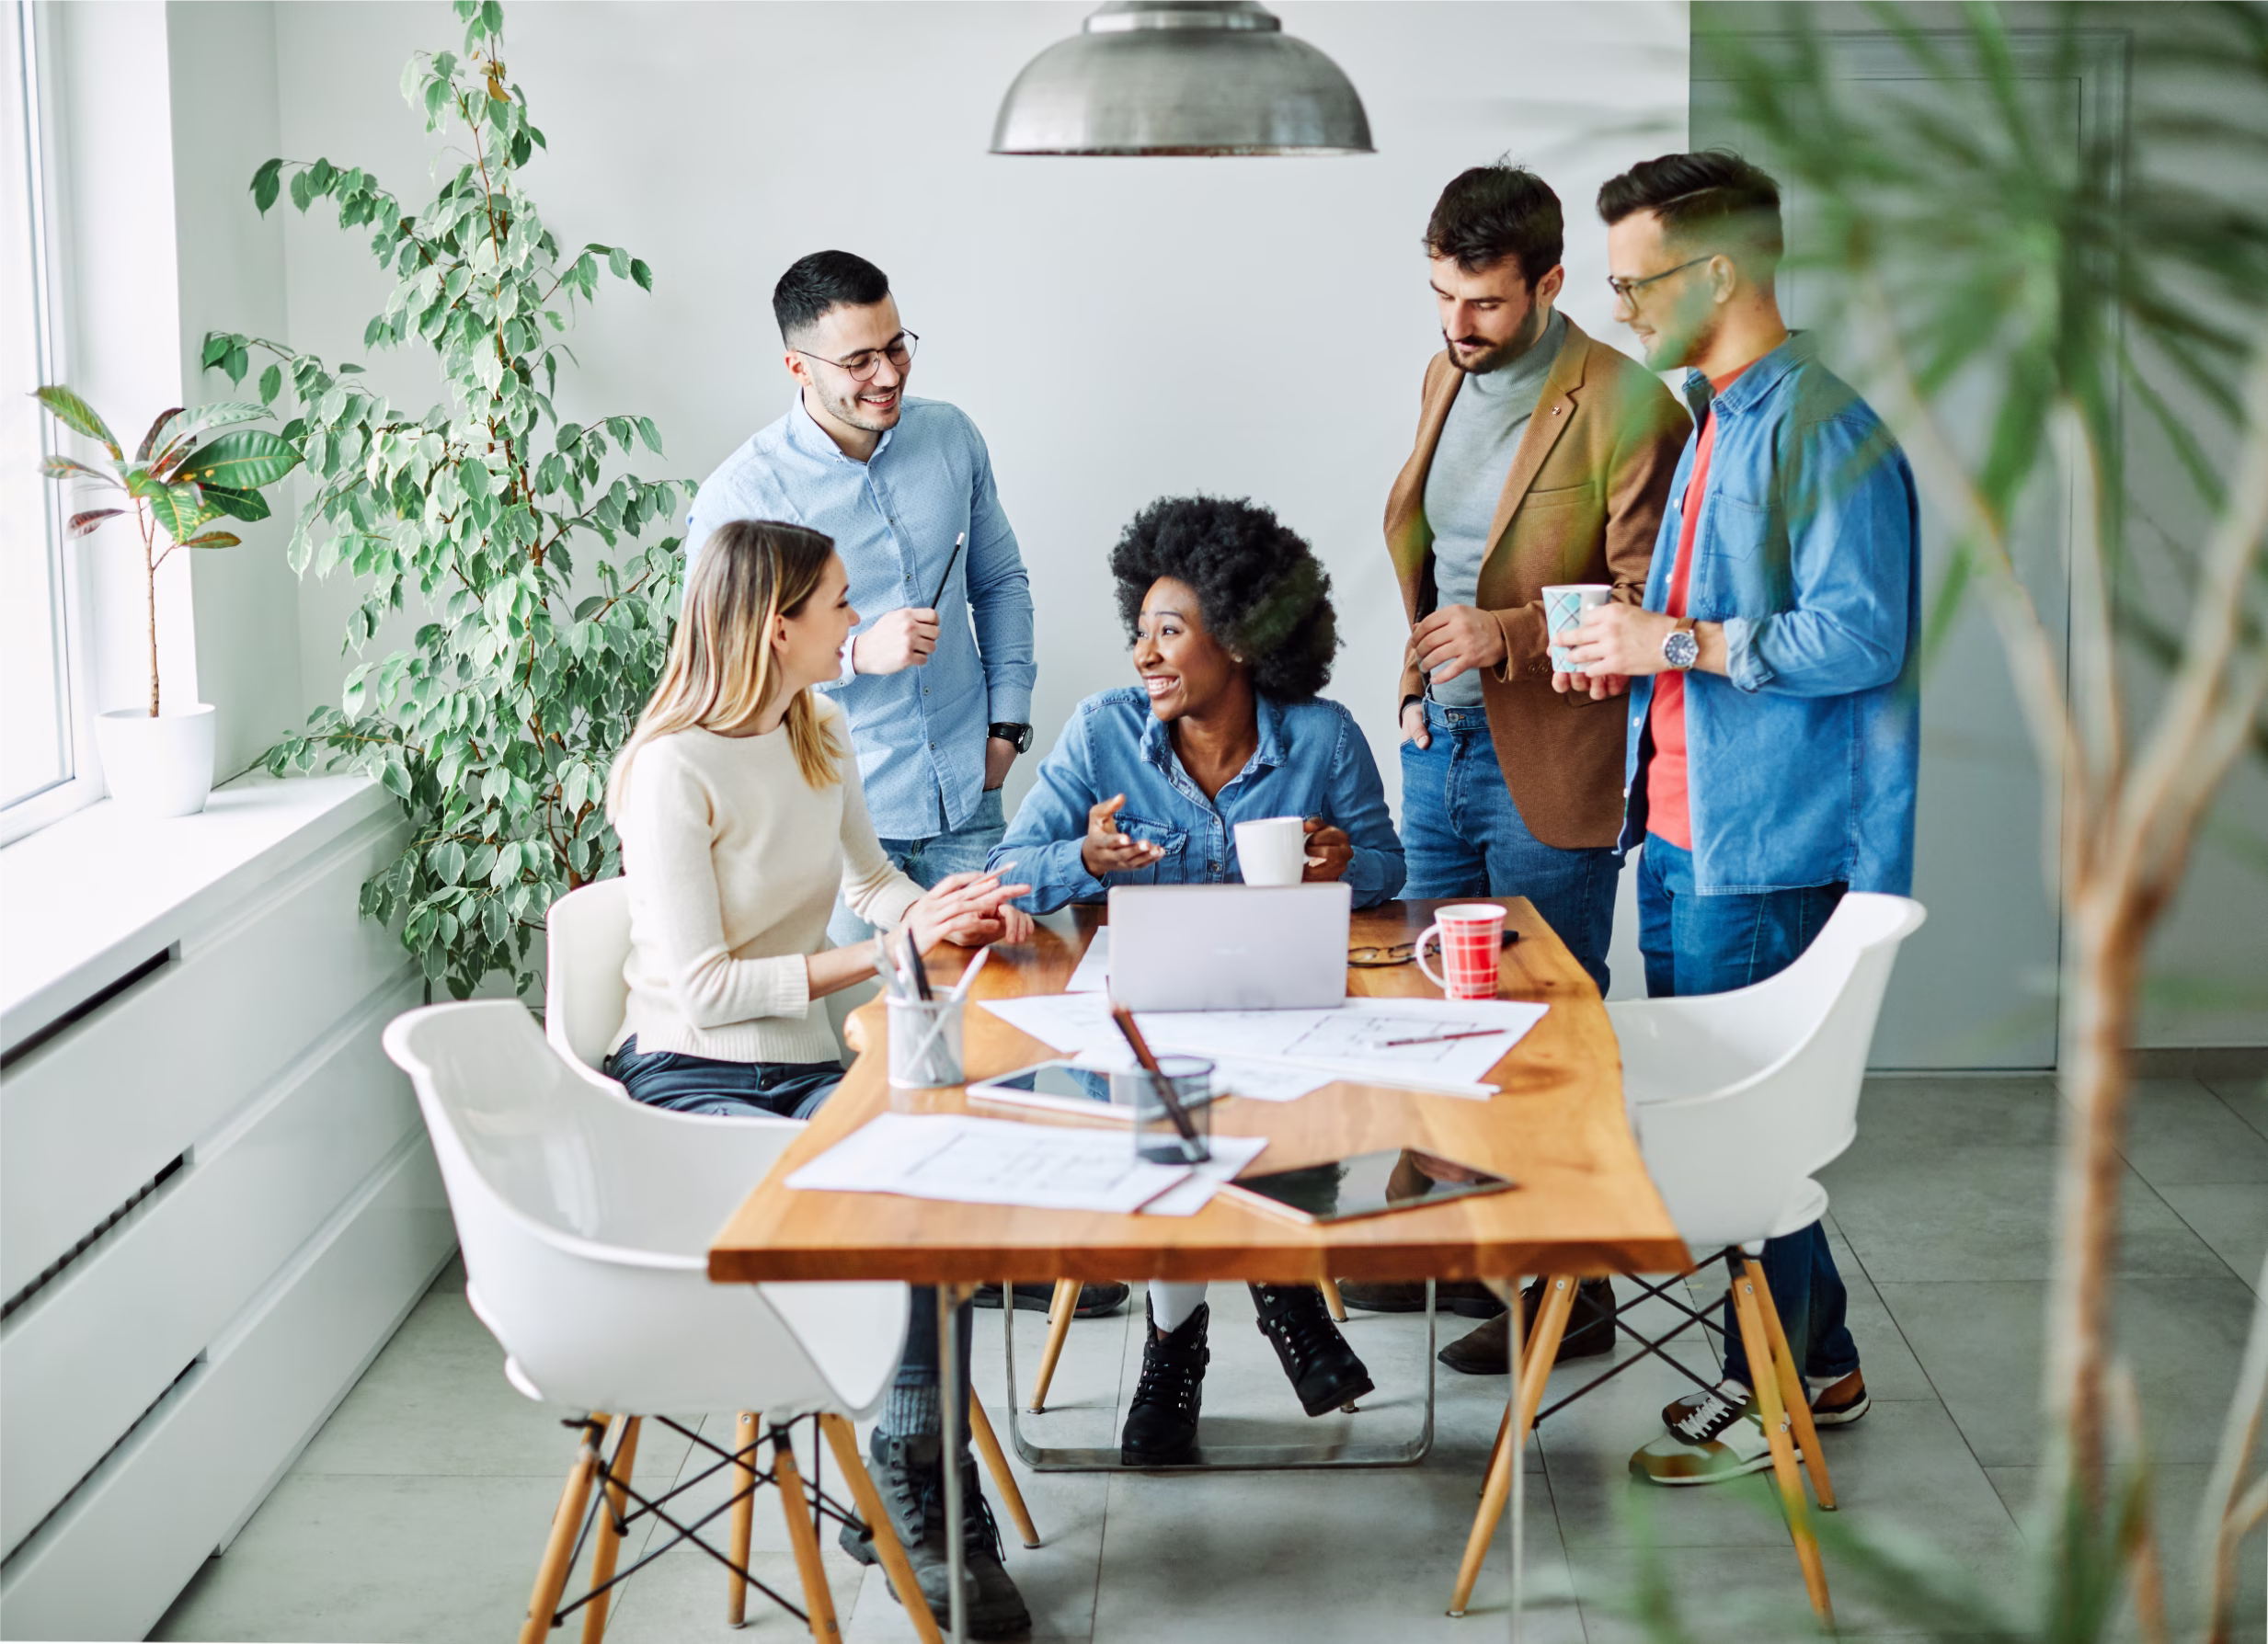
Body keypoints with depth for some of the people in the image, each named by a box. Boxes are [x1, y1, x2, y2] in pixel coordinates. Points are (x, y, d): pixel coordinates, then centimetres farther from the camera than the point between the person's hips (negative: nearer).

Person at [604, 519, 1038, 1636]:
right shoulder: (673, 771, -14)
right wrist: (887, 952, -19)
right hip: (687, 1080, -6)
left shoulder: (819, 733, 12)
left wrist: (934, 910, 2)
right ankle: (920, 1501, -13)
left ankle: (922, 1496, -20)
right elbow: (702, 988, -18)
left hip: (801, 1069, 6)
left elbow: (864, 877, 26)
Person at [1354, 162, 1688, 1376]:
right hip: (1439, 743, 8)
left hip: (1547, 768, -7)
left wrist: (1506, 635, -26)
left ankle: (1571, 1290, 13)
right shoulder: (1446, 377, 10)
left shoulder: (1623, 409, -16)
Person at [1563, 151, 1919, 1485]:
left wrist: (1675, 642, -20)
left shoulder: (1822, 429, -16)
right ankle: (1816, 1360, 29)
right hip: (1684, 835, 10)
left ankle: (1774, 1393, 14)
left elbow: (1859, 637, -24)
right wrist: (1627, 647, 8)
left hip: (1766, 850, -10)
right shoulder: (1715, 421, 16)